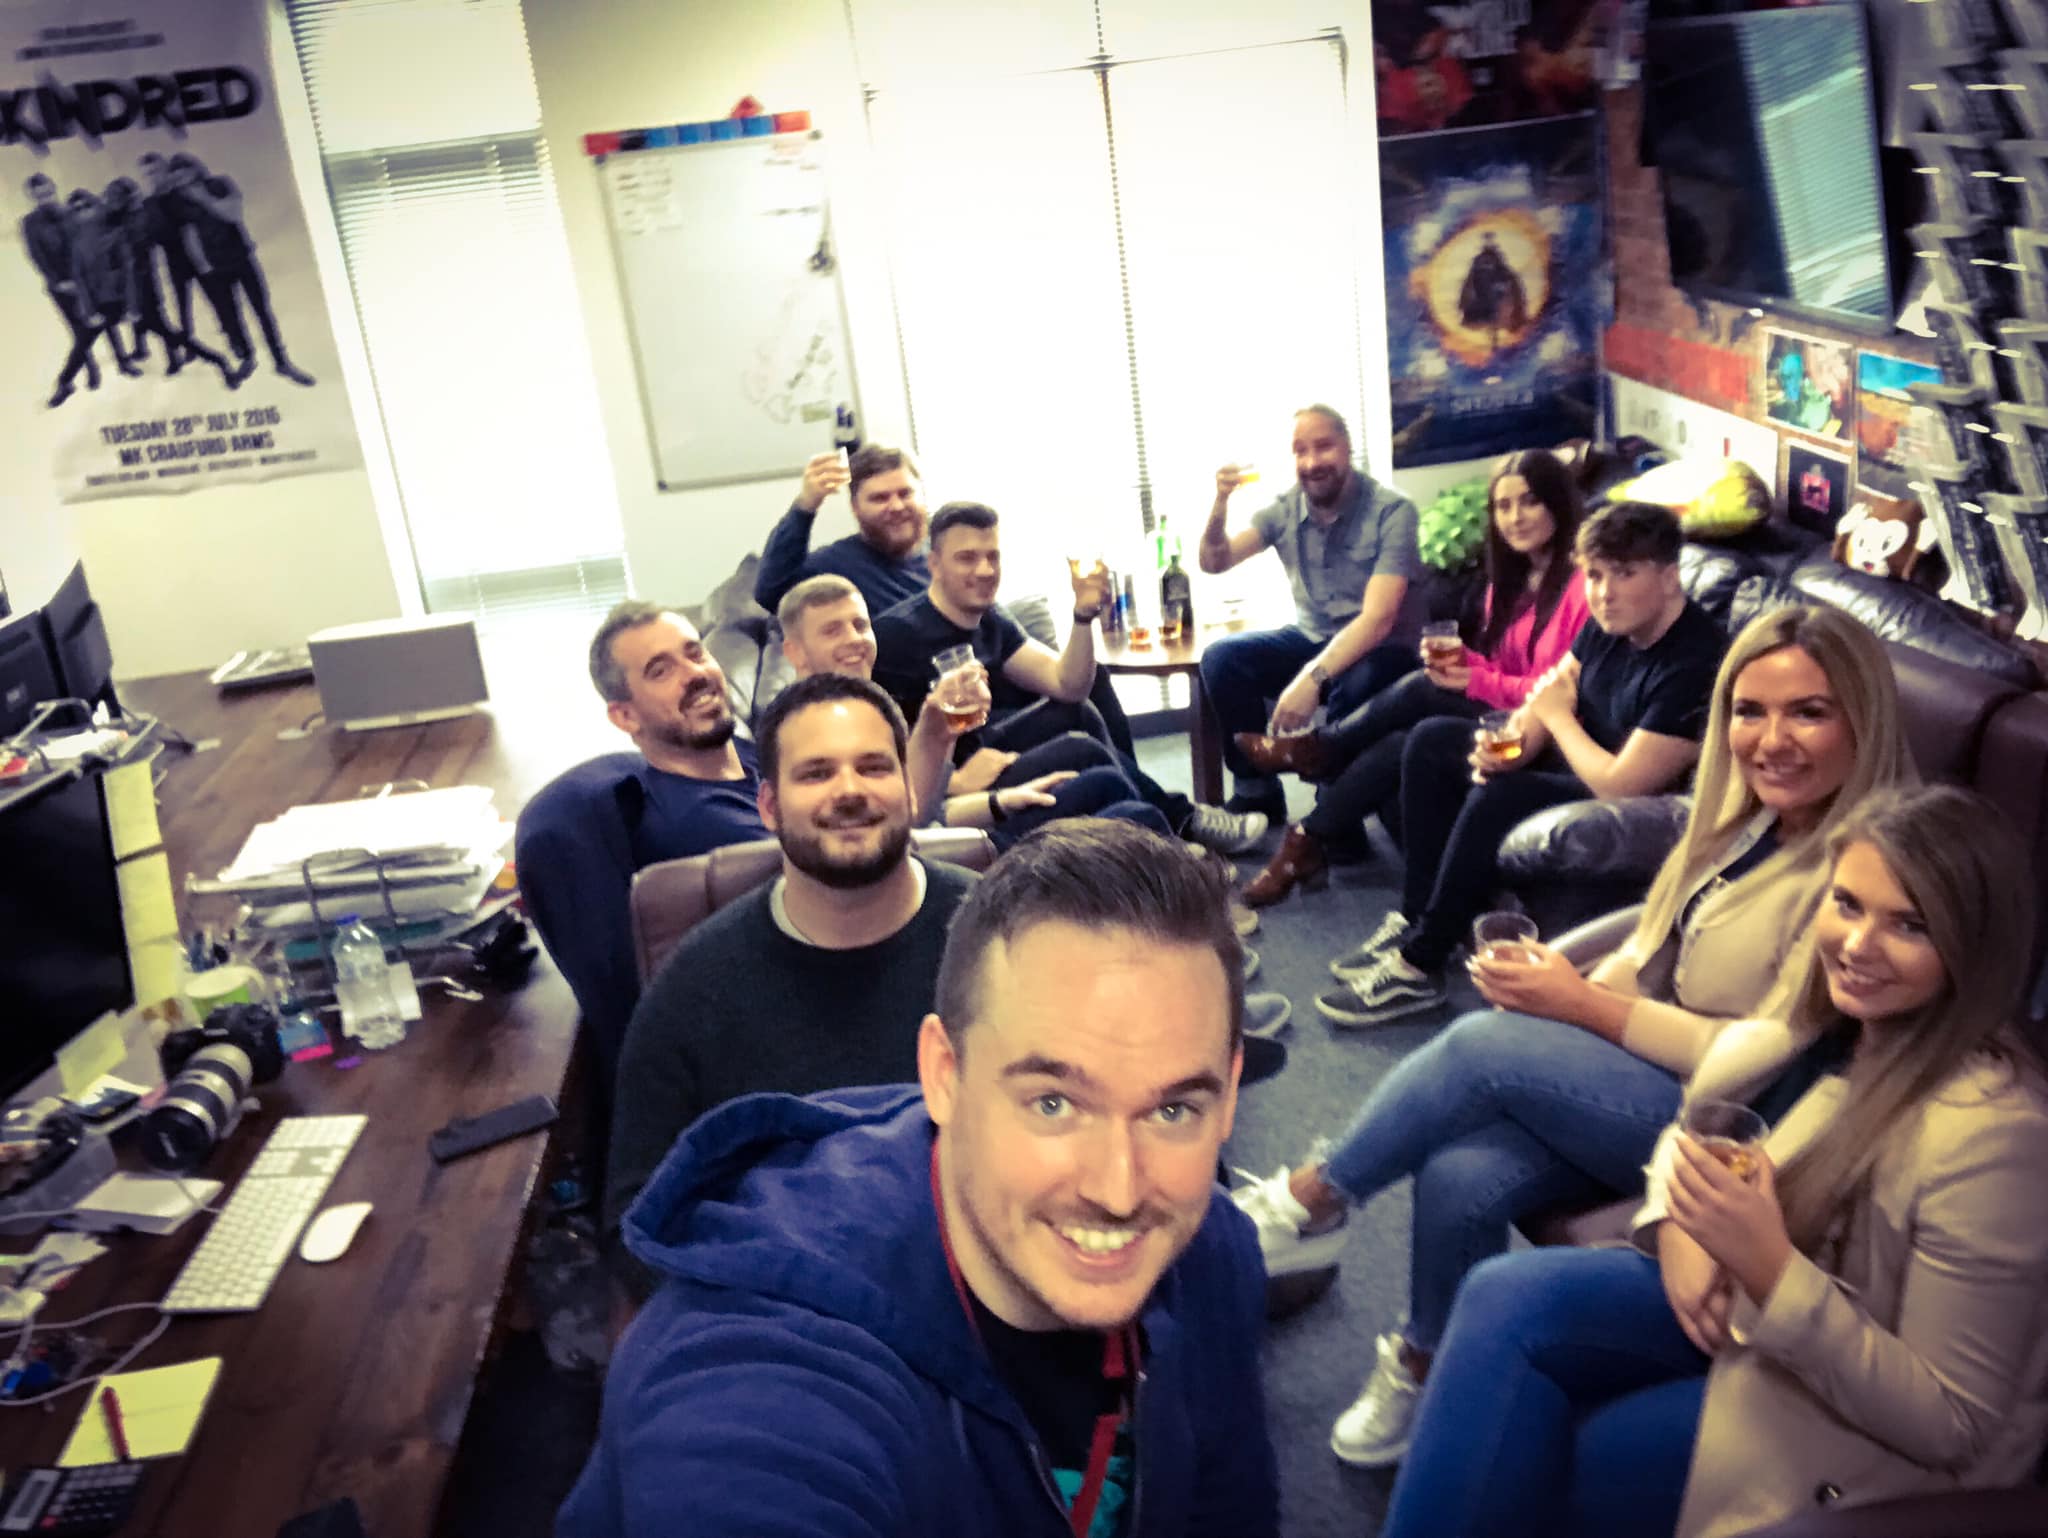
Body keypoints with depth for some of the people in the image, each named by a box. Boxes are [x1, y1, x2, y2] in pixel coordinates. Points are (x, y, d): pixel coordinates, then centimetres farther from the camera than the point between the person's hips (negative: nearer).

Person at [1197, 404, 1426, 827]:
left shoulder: (1391, 511, -19)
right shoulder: (1284, 508, -2)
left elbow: (1378, 618, -29)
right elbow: (1214, 562, -7)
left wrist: (1312, 677, -41)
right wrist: (1221, 502, -26)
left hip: (1380, 649, -5)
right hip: (1312, 638, 5)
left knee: (1354, 686, -39)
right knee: (1221, 659, -17)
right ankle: (1258, 791, -3)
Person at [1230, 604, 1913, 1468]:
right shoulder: (1750, 820, 8)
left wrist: (1584, 1006, -18)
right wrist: (1569, 984, -8)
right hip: (1647, 1073, 7)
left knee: (1482, 1045, -24)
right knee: (1460, 1179, -20)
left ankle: (1309, 1205, -4)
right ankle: (1426, 1375, 5)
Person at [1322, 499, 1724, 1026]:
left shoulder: (1691, 663, -29)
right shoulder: (1611, 622, -2)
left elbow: (1621, 785, -31)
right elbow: (1551, 691, 9)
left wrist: (1557, 715, -16)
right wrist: (1514, 743, -13)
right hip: (1575, 762, 10)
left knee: (1496, 800, -32)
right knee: (1430, 741, 6)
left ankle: (1418, 965, -19)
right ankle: (1416, 916, 4)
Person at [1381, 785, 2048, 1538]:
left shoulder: (1987, 1129, -28)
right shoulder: (1834, 1022, -6)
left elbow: (1955, 1425, -23)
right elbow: (1697, 1123, 10)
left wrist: (1769, 1268, -35)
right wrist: (1677, 1224, -12)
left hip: (1872, 1428, -6)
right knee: (1509, 1298, -15)